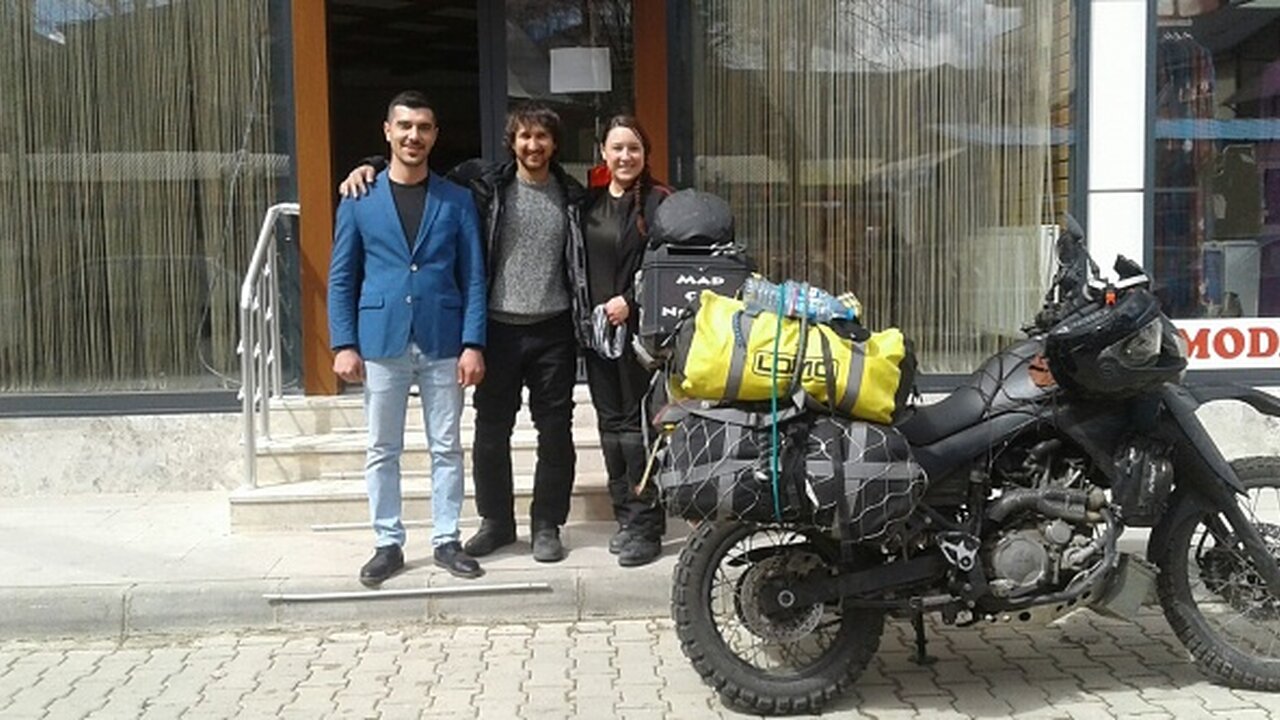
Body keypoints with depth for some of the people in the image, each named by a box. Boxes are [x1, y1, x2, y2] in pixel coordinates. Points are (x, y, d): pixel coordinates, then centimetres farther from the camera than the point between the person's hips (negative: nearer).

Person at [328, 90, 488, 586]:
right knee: (382, 450, 7)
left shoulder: (457, 201, 5)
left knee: (447, 448, 7)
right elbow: (341, 279, 5)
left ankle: (446, 541, 19)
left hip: (443, 342, 0)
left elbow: (473, 278, 3)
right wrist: (344, 345, -4)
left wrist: (473, 344, -6)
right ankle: (387, 544, 19)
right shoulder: (358, 200, 5)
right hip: (381, 342, 0)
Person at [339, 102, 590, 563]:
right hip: (500, 329, 0)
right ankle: (496, 521, 24)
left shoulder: (573, 197, 7)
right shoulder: (486, 186, 3)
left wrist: (587, 321, 3)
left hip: (552, 331, 1)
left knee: (555, 431, 5)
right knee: (491, 430, 7)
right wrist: (370, 166, -8)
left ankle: (547, 525, 19)